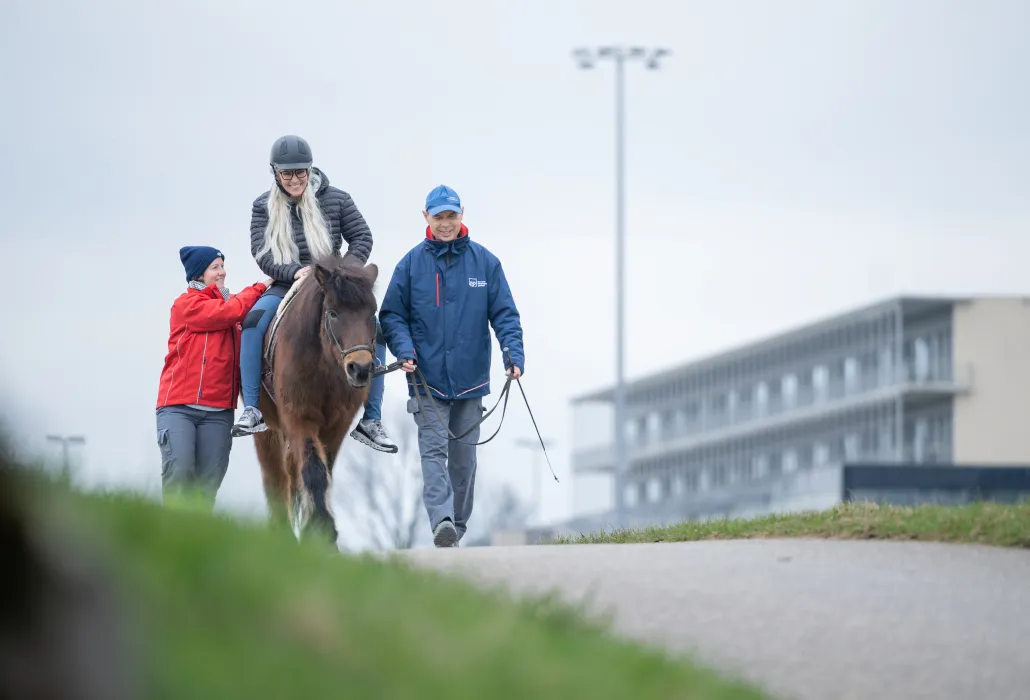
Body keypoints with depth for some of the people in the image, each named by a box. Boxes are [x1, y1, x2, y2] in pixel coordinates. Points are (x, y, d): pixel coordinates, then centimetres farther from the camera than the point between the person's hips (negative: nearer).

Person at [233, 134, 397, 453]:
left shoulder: (336, 200, -1)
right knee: (254, 321, -31)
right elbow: (262, 254, -6)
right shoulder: (264, 206, 0)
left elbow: (362, 238, 1)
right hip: (286, 286, 0)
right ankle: (251, 410, -32)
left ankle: (371, 421, -14)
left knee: (374, 333, -21)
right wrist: (294, 272, -23)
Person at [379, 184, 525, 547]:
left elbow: (504, 313, 1)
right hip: (427, 378, -2)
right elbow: (392, 314, 3)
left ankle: (459, 524, 21)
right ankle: (441, 521, -27)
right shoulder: (411, 264, 0)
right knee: (433, 449, -14)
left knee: (464, 456, 10)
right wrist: (404, 350, -14)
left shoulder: (484, 261, 1)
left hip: (470, 378, 2)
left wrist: (513, 353, -13)